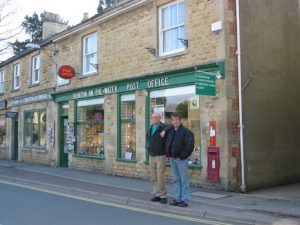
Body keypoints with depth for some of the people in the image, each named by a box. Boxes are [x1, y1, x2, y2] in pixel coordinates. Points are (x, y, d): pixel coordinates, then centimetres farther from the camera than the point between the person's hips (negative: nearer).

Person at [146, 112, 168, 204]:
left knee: (160, 177, -7)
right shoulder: (150, 128, 12)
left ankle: (163, 196, 4)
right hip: (151, 156, 7)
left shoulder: (163, 127, -11)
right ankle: (158, 195, 17)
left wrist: (165, 131, -24)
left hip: (160, 156, -7)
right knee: (154, 177, 9)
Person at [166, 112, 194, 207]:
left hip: (181, 159, -7)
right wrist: (169, 154, 11)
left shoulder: (186, 131, -10)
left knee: (184, 180, -1)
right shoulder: (170, 131, 10)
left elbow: (190, 146, -16)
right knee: (176, 180, 12)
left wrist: (182, 156, -16)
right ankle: (178, 199, 19)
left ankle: (184, 200, 4)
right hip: (172, 159, 7)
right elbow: (168, 144, 23)